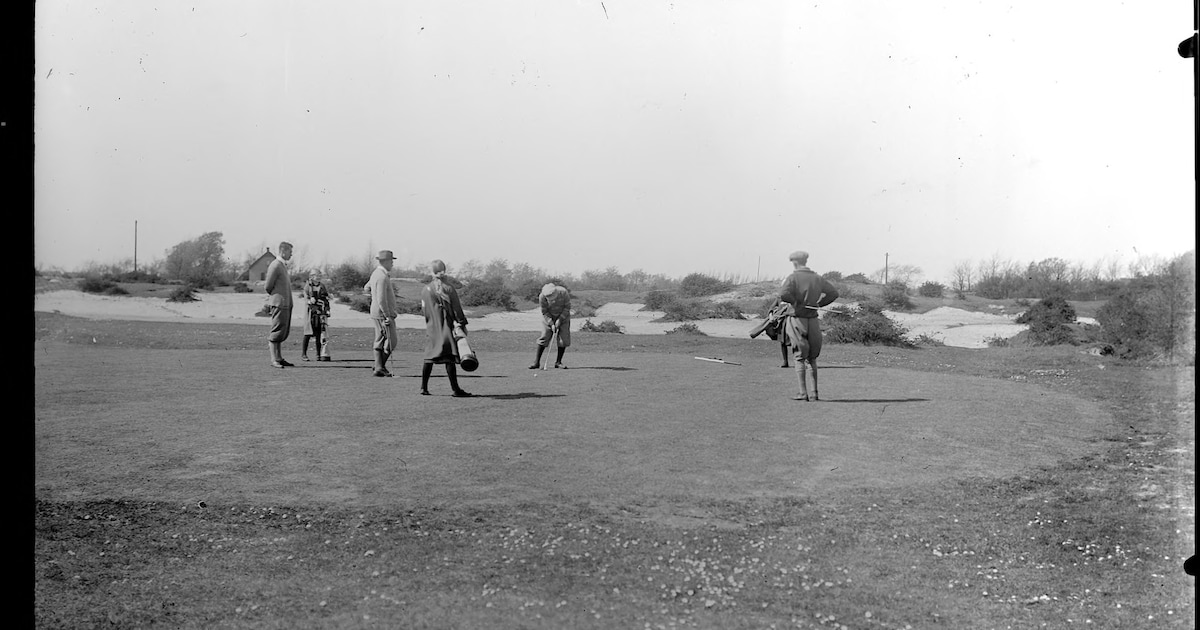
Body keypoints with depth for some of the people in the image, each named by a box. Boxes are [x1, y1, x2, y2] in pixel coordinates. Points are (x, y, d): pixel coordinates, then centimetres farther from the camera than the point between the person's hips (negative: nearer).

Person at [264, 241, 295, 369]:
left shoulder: (283, 266, 18)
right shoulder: (275, 265, -12)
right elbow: (268, 287, -11)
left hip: (286, 304, 9)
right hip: (278, 303, -9)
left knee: (284, 333, 11)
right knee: (276, 332, -7)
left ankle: (279, 358, 16)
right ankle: (274, 360, -5)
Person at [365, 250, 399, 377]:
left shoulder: (375, 273, 11)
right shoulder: (382, 277, -20)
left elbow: (366, 288, 27)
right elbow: (381, 300, -24)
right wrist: (387, 316, -22)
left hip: (376, 314, 10)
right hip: (383, 314, -10)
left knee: (380, 341, 10)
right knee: (392, 341, -4)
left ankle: (378, 368, 10)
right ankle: (380, 366, -2)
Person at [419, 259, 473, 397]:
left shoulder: (425, 290, 2)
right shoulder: (449, 288, -7)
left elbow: (424, 310, 7)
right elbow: (457, 309, -7)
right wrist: (461, 325, -2)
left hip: (432, 329, 4)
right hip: (447, 327, -3)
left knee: (429, 357, 10)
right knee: (450, 357, -4)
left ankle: (424, 387, 12)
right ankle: (455, 388, -5)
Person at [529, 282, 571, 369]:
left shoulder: (563, 292, -28)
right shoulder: (542, 297, -27)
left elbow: (567, 307, -15)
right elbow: (544, 312, -14)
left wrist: (560, 320, -19)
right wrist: (551, 324, -21)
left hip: (563, 316, 1)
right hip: (549, 317, -1)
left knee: (563, 338, -7)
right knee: (544, 337, -9)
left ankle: (558, 362, 4)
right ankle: (536, 362, -3)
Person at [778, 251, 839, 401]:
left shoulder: (792, 278, -7)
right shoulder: (817, 278, 8)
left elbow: (784, 294, -23)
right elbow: (833, 292, 14)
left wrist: (794, 300, -5)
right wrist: (818, 304, 14)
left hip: (798, 320, -4)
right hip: (813, 320, 4)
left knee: (799, 359, 1)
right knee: (812, 359, 15)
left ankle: (803, 392, -4)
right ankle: (815, 392, 14)